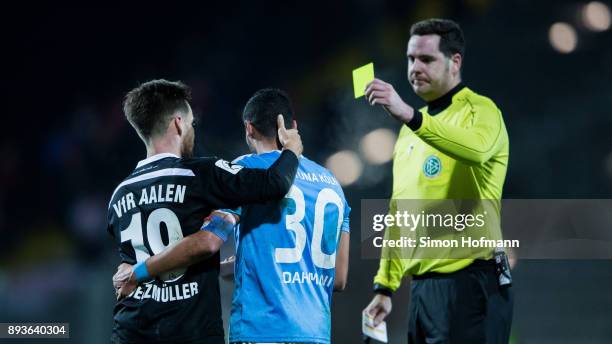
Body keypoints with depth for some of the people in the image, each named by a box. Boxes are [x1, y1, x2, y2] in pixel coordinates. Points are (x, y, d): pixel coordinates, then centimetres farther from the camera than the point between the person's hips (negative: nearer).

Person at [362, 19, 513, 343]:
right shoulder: (411, 129, 20)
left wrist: (409, 115, -40)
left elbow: (476, 147, -31)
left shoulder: (479, 110, -5)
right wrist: (384, 286, 17)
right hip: (422, 288, 8)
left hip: (469, 284, -8)